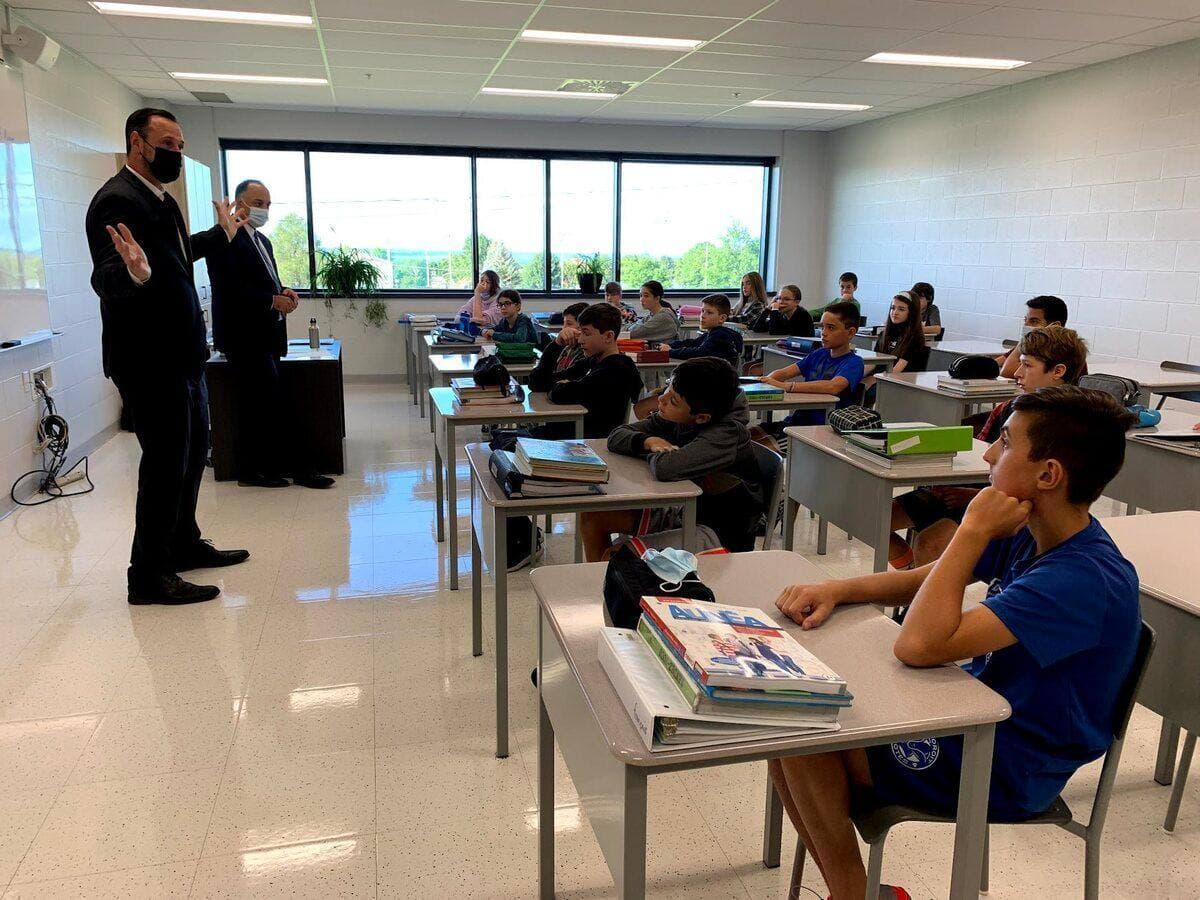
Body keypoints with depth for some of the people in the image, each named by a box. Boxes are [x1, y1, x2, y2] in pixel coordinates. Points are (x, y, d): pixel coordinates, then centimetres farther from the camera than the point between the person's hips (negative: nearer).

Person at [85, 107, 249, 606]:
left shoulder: (162, 199, 12)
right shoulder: (116, 200, -17)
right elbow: (105, 280, -28)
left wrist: (222, 232, 40)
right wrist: (135, 272, -49)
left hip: (181, 355, 10)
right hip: (149, 361, -10)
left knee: (192, 452, 19)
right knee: (165, 463, -3)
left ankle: (184, 543, 36)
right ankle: (147, 577, 10)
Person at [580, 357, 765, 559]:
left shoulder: (729, 433, -28)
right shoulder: (676, 419, -7)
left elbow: (667, 468, -42)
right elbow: (616, 436, 1)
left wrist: (650, 452, -19)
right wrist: (649, 442, -20)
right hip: (684, 513, 8)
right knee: (592, 516, 5)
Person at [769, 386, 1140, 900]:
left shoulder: (1084, 579, -29)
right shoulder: (1030, 535, -1)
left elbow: (918, 645, -35)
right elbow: (919, 580, 9)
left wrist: (974, 530, -27)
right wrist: (835, 590, -9)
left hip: (1004, 773, -8)